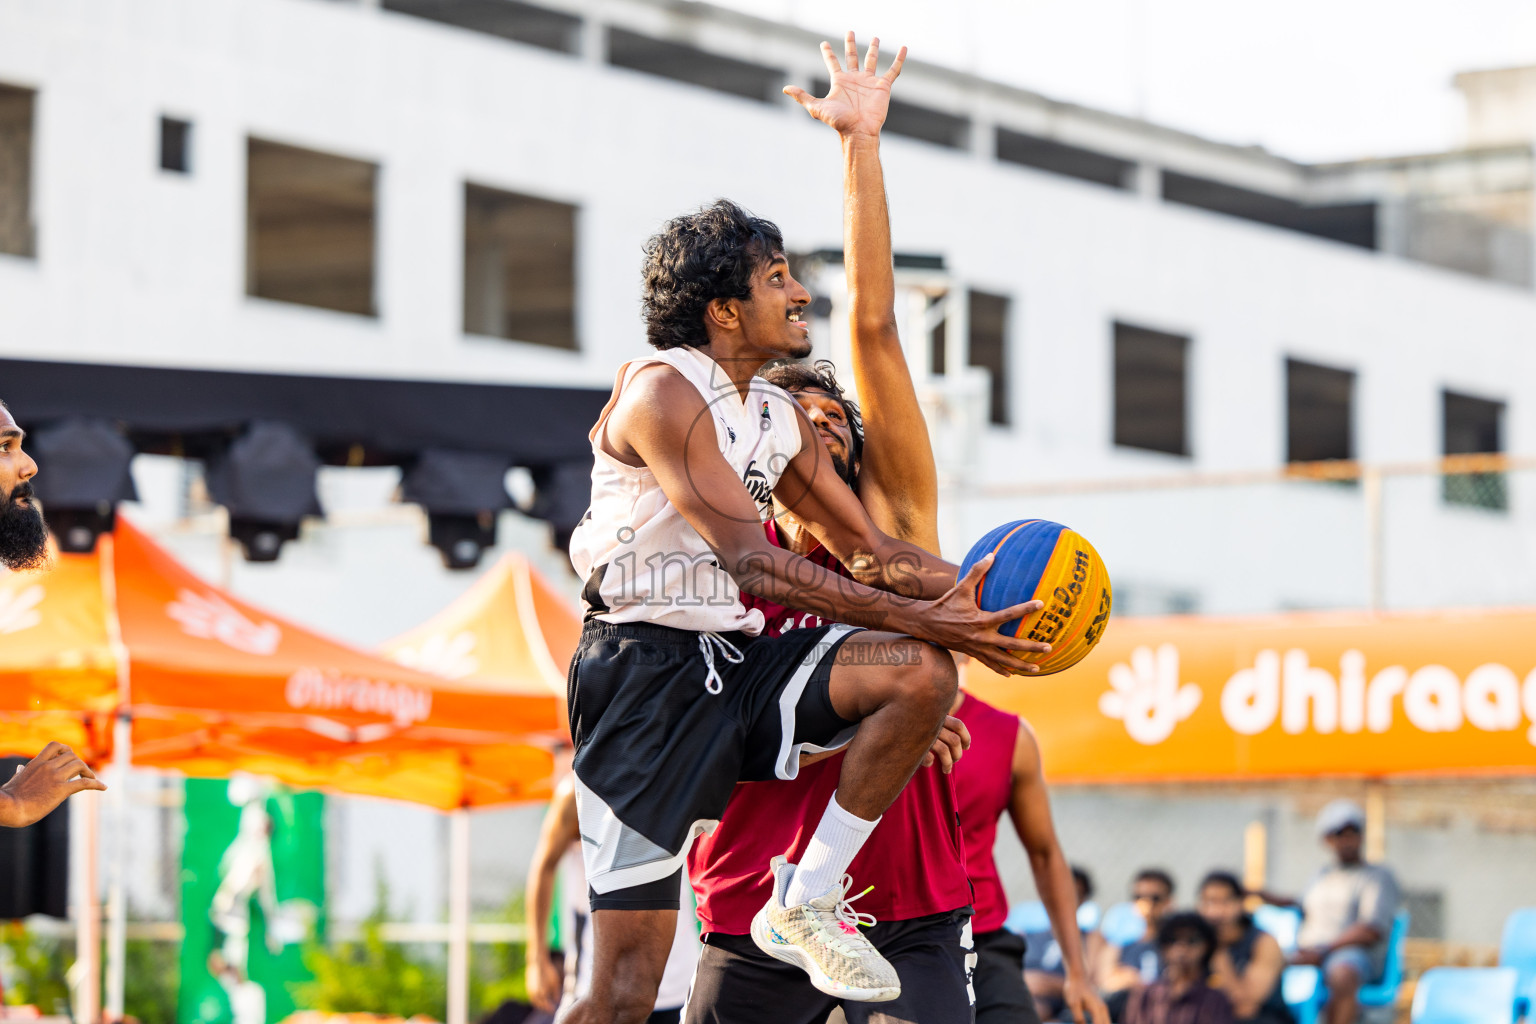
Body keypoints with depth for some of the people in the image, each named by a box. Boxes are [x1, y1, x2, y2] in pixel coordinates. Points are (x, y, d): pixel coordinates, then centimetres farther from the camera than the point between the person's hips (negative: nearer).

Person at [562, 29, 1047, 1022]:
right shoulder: (662, 392, -14)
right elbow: (755, 564, -22)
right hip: (648, 671, -8)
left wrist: (977, 590, -3)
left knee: (921, 674, -17)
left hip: (739, 664, 8)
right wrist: (931, 623, -25)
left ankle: (807, 899, -6)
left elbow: (870, 548, 18)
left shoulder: (782, 417, 13)